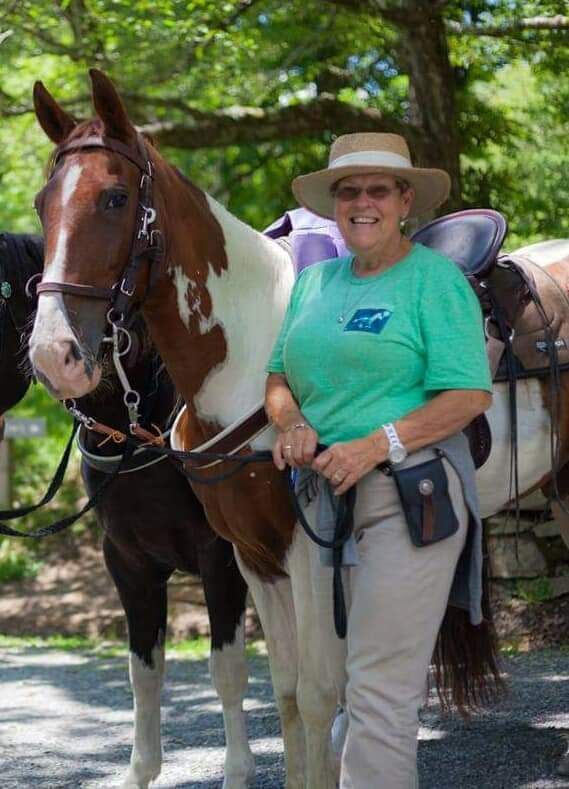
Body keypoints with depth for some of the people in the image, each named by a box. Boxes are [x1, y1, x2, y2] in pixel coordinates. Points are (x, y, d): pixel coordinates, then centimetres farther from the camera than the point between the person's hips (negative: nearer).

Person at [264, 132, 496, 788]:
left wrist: (375, 446, -21)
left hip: (409, 493, -7)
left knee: (380, 688, -10)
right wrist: (292, 423, -4)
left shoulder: (434, 278, -5)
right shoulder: (315, 281, 15)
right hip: (323, 490, 7)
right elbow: (279, 378, 19)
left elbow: (470, 395, -13)